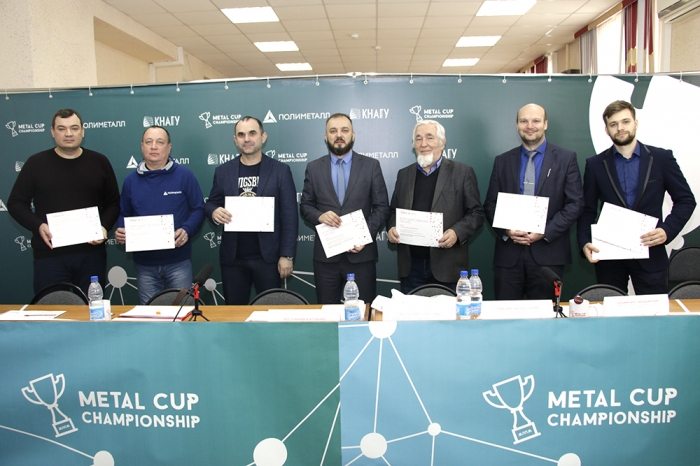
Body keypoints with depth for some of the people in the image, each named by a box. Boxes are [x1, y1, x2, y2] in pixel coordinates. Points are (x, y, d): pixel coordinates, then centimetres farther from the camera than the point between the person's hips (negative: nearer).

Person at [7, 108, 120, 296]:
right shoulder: (36, 163, 5)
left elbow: (113, 203, 10)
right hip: (49, 255, -1)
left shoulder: (99, 162, 7)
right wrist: (38, 226, -11)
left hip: (91, 254, 1)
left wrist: (105, 227, -8)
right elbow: (16, 203, 7)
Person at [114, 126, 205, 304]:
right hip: (144, 263, 3)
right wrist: (121, 231, -6)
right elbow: (124, 215, 15)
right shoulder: (131, 181, 8)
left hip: (178, 261, -3)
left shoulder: (184, 175, -2)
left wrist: (187, 230, -18)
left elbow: (198, 209, -2)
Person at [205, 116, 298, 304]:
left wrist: (287, 256, -9)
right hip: (232, 258, 3)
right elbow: (211, 204, 14)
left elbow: (290, 217, -3)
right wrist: (214, 212, -11)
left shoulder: (280, 170, 0)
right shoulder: (223, 171, 7)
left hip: (267, 257, -2)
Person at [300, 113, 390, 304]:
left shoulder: (371, 166, 2)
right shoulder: (314, 168, 7)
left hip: (361, 254, -1)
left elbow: (382, 207, 1)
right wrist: (319, 216, -13)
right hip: (325, 254, 1)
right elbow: (305, 206, 9)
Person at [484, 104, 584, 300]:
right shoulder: (502, 161, 11)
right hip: (509, 254, 2)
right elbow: (490, 204, 9)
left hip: (548, 253, -1)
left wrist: (545, 232, -12)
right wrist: (506, 230, -8)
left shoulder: (566, 158, 5)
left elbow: (575, 203, -1)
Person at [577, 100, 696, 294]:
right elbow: (588, 210, 4)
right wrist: (585, 243, -11)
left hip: (650, 255, 0)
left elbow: (686, 200, 6)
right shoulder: (595, 164, 3)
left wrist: (667, 230, -10)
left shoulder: (662, 158, 3)